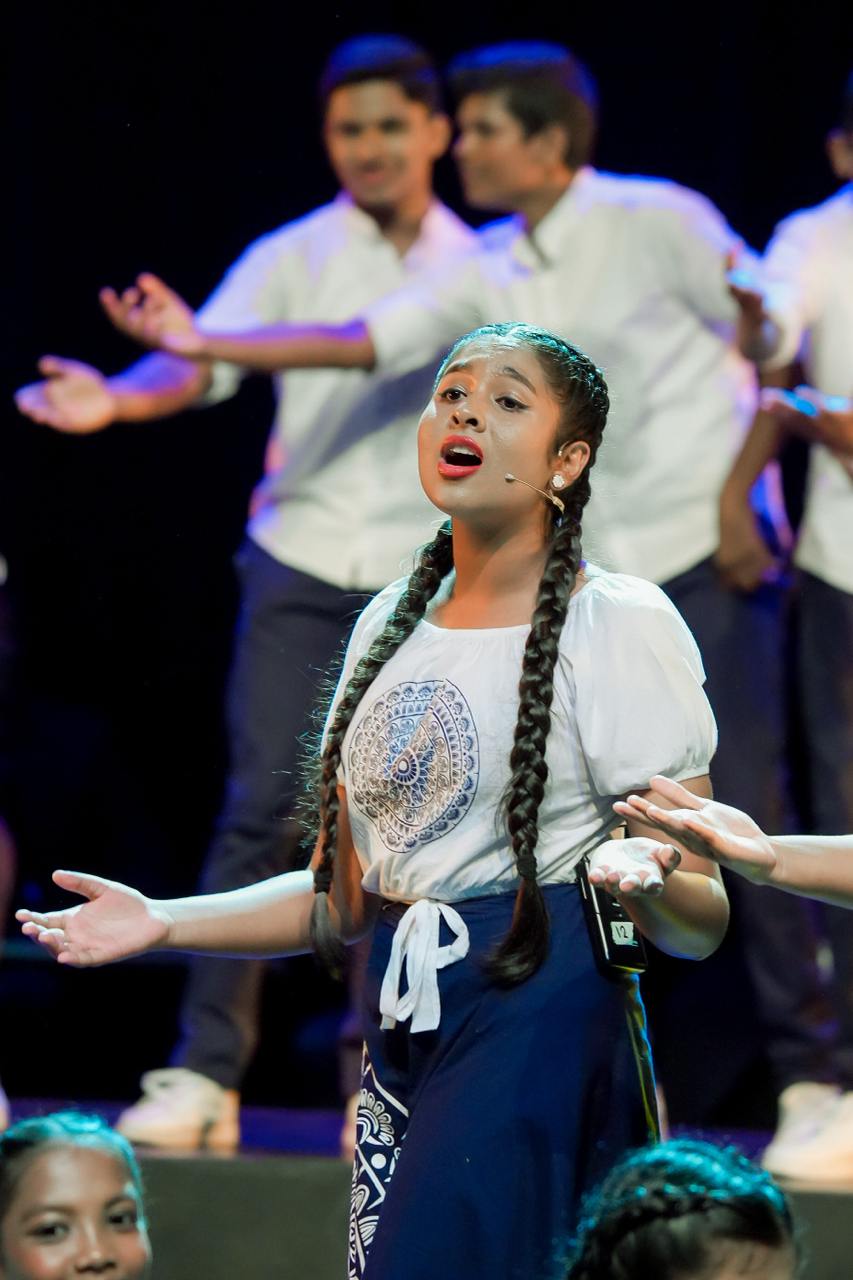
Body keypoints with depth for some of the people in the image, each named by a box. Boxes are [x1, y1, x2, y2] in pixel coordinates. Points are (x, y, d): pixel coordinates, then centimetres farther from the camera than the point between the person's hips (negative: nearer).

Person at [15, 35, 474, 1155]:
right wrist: (120, 397, -33)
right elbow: (204, 358, -13)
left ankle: (378, 1087, 8)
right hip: (302, 568, -1)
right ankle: (205, 1073, -7)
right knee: (263, 810, -8)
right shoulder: (290, 259, 2)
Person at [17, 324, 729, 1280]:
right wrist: (163, 924, 7)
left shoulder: (622, 625, -4)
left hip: (541, 1033, -6)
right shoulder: (390, 625, 14)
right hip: (403, 1040, 6)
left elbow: (702, 926, -7)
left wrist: (646, 881, -29)